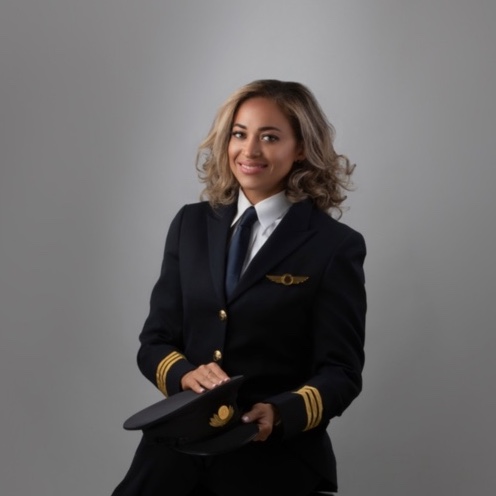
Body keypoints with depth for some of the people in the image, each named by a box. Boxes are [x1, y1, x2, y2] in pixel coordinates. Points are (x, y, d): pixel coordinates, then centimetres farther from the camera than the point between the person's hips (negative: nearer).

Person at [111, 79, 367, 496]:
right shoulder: (192, 224, 8)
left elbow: (341, 372, -4)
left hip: (277, 460, -3)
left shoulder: (335, 246, -3)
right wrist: (186, 374, -13)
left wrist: (279, 415, -22)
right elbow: (154, 340, 9)